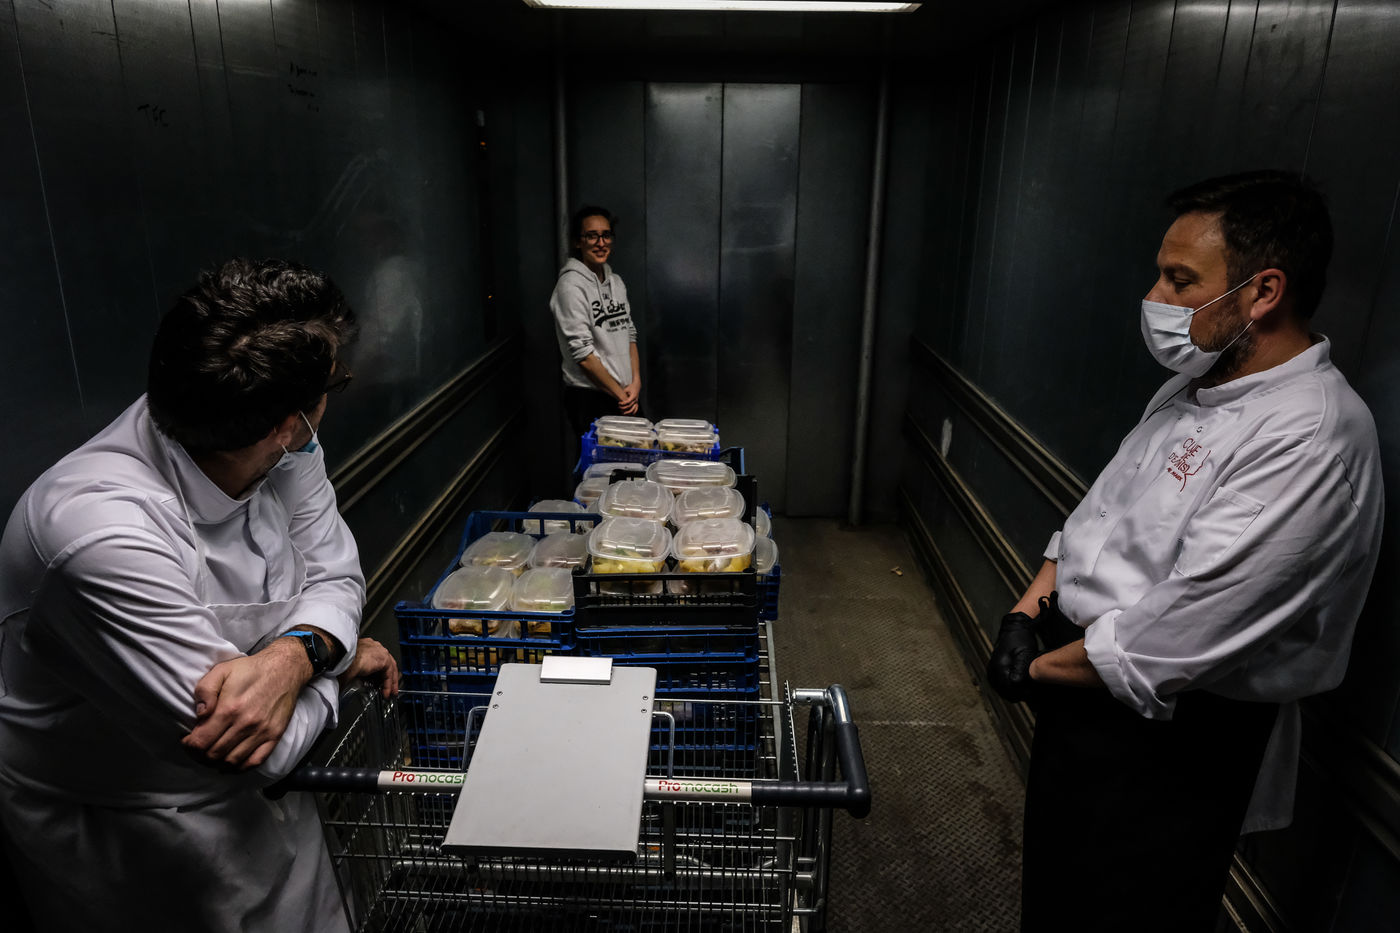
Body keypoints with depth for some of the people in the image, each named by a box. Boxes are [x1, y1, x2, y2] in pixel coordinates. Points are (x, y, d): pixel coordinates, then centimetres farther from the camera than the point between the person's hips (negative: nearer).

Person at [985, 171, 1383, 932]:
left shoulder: (1312, 440, -26)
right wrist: (1028, 613, -2)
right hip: (1081, 697, 8)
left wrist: (1036, 669, -14)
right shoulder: (1192, 390, 5)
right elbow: (1096, 518, 12)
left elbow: (1169, 646, -29)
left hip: (1170, 742, -8)